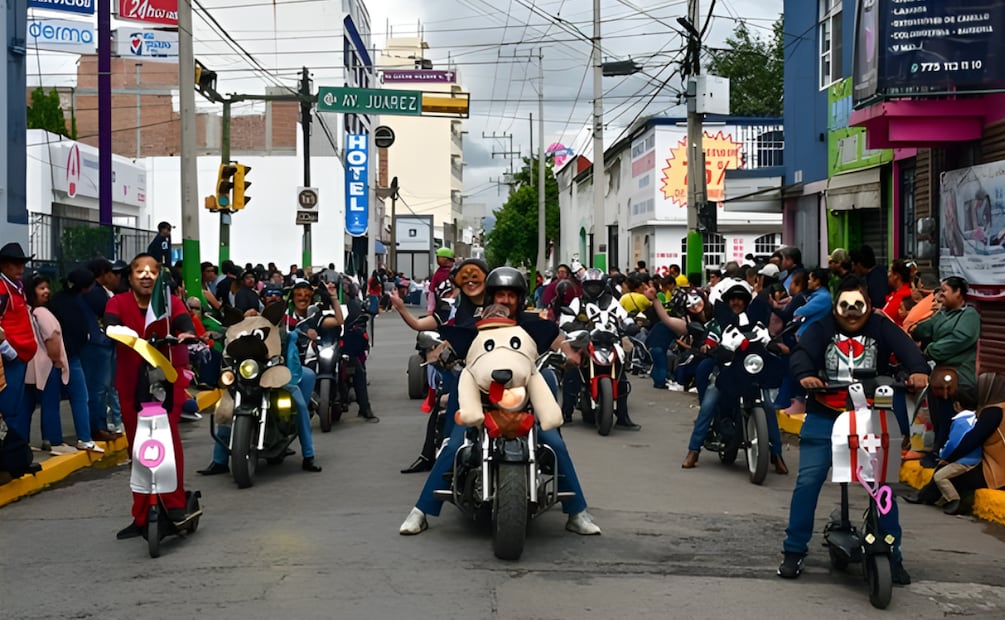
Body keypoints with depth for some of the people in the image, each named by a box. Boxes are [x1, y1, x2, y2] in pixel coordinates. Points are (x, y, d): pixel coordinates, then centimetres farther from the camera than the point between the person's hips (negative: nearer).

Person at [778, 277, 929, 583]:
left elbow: (905, 347, -15)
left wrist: (918, 371, -37)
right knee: (808, 481, -6)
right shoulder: (821, 328, 2)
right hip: (824, 416, 0)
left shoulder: (881, 327, 3)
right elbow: (801, 352, -16)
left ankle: (892, 554, 12)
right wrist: (805, 374, -39)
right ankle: (794, 550, 4)